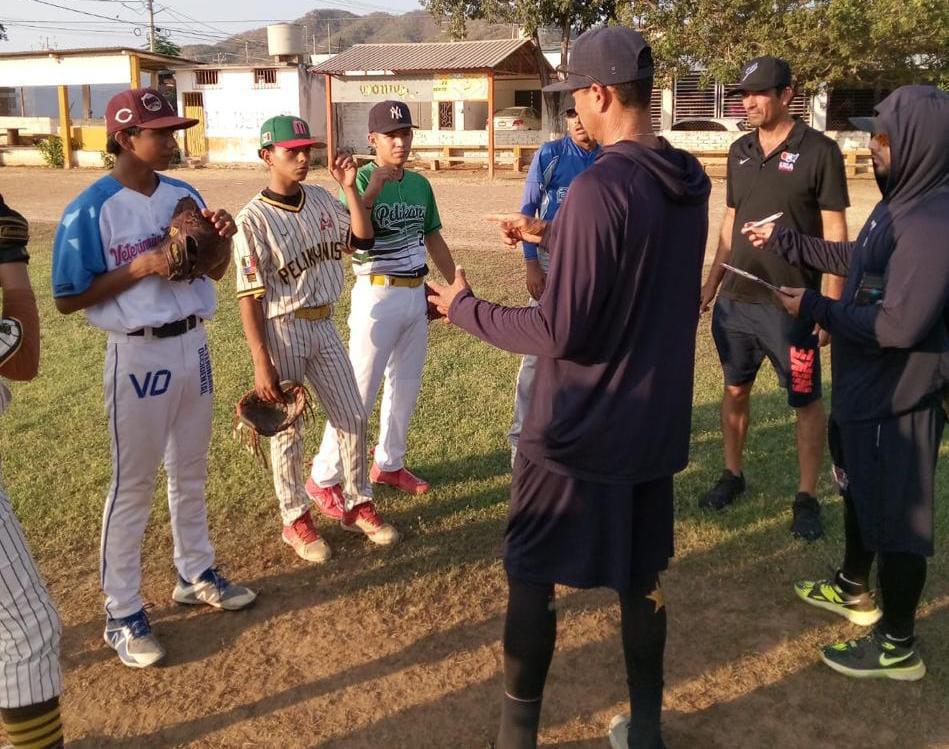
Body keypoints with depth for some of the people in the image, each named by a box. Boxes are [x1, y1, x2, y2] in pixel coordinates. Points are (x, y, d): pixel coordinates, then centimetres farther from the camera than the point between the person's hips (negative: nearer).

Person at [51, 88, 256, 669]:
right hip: (139, 355, -6)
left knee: (191, 473, 19)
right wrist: (140, 267, -23)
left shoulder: (184, 195, 4)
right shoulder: (92, 209, -15)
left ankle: (196, 575, 37)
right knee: (134, 486, 3)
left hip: (194, 345, 6)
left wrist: (221, 237, -10)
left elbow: (215, 271, 12)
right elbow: (67, 299, -13)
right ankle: (123, 614, 17)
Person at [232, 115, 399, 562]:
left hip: (323, 325, 6)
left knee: (353, 417, 12)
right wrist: (261, 363, -19)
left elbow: (362, 239, 4)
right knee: (287, 429, 7)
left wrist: (350, 188, -6)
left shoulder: (321, 200, 4)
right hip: (281, 330, -6)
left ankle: (357, 505, 29)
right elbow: (249, 297, -16)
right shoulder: (253, 218, -14)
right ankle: (296, 520, 24)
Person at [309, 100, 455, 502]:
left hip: (416, 295, 7)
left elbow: (434, 239, 18)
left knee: (406, 386, 16)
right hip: (377, 296, -7)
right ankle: (323, 478, 7)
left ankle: (388, 464, 33)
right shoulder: (362, 179, -11)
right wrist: (373, 189, -32)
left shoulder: (420, 183, 8)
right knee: (359, 390, -5)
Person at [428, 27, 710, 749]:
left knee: (532, 578, 9)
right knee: (640, 576, 19)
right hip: (655, 422, 7)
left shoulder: (599, 187, -22)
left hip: (578, 430, -7)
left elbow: (560, 332, -22)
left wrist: (466, 308, -9)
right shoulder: (689, 182, 2)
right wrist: (551, 236, 21)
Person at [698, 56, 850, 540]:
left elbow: (835, 234, -9)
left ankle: (807, 497, 17)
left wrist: (831, 305, -13)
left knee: (806, 402, 6)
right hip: (736, 300, 5)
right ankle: (732, 475, 31)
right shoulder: (740, 151, 7)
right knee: (735, 390, 15)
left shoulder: (818, 151, -9)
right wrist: (711, 283, 14)